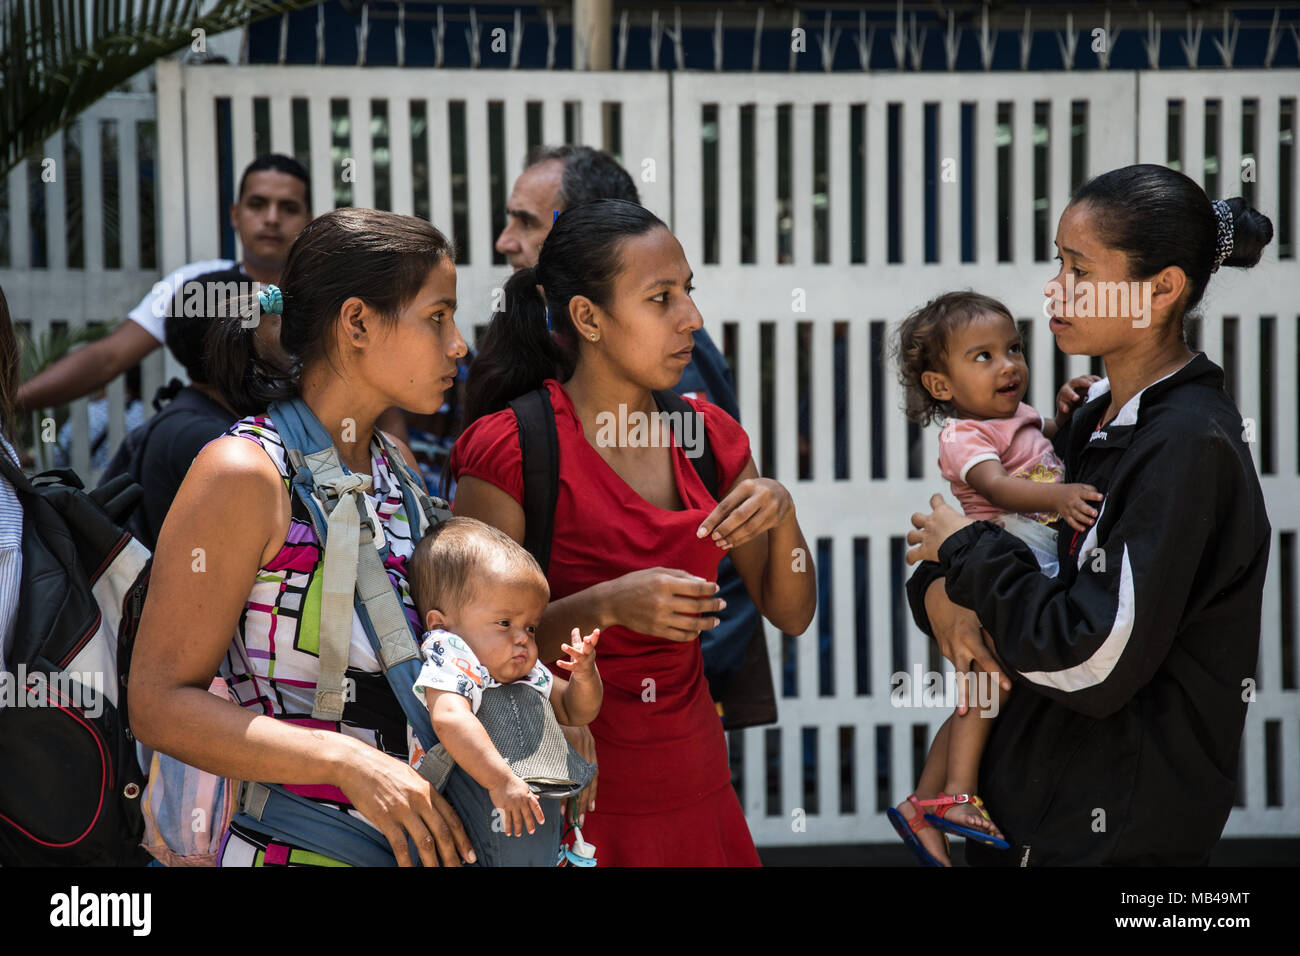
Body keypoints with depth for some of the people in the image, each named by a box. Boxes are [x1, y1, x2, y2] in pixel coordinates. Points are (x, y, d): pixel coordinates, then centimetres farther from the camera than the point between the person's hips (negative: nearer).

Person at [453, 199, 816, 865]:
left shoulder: (708, 434, 6)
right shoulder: (509, 450, -13)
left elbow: (789, 614, 7)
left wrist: (781, 512, -12)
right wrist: (606, 606, -27)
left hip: (693, 786, 6)